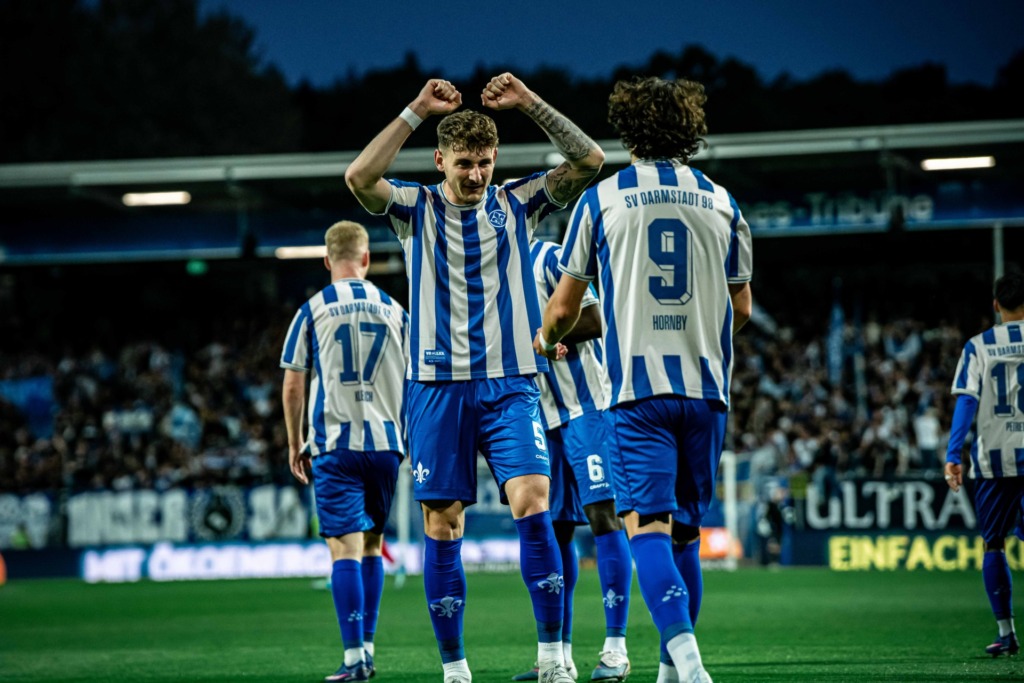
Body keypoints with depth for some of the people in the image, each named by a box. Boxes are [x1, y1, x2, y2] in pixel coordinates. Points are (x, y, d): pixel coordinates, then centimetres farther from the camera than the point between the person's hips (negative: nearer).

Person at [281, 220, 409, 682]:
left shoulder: (313, 310, 1)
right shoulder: (394, 311, 7)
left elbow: (292, 387, 2)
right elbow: (413, 383, 11)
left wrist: (295, 444, 12)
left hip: (336, 443, -3)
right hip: (385, 441, 3)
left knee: (345, 546, -7)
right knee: (372, 544, 15)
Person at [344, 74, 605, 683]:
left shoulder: (518, 203, 8)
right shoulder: (416, 209, 5)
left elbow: (589, 160, -3)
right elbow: (360, 178, -15)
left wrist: (529, 103, -9)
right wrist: (418, 110, -15)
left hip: (511, 385, 0)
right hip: (438, 385, 0)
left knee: (533, 503, -17)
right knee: (442, 527, 0)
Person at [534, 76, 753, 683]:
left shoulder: (601, 199, 3)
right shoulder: (721, 202, 10)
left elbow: (565, 306, 8)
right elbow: (742, 308, 17)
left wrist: (548, 341, 31)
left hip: (638, 387, -3)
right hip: (706, 385, 3)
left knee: (647, 526, -11)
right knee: (686, 530, 13)